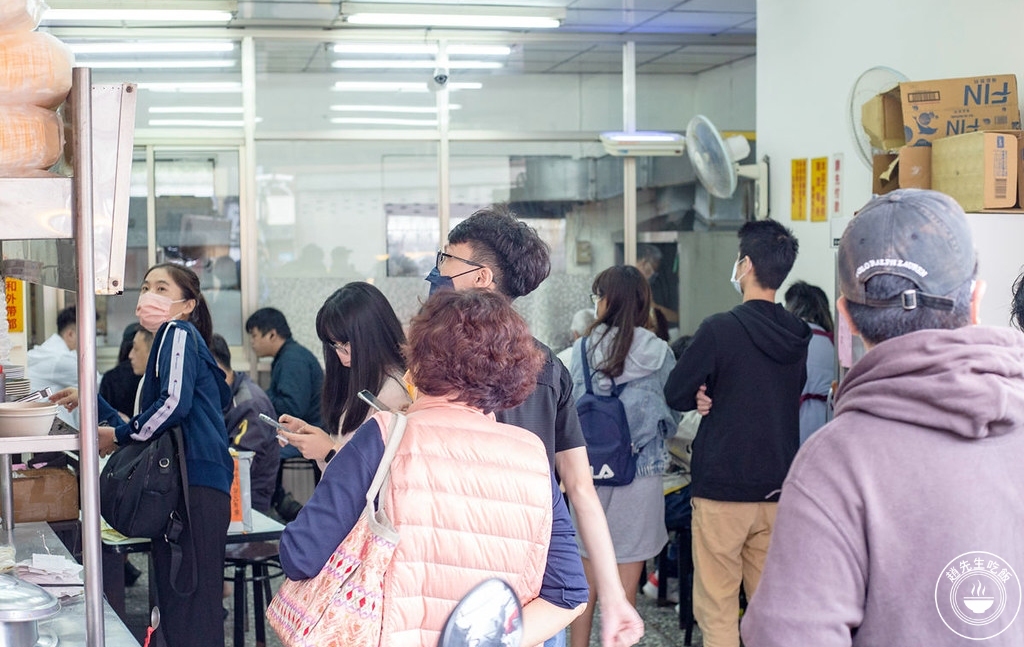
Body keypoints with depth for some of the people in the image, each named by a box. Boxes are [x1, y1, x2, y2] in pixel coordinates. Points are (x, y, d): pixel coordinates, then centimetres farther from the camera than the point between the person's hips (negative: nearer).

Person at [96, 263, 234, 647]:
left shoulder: (178, 332, -2)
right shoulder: (171, 340, 26)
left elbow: (175, 403, -16)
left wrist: (119, 436, -5)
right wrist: (91, 403, 26)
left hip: (195, 485, -10)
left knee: (191, 612, -11)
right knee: (174, 604, 12)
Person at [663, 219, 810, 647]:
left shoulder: (720, 330, -13)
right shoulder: (798, 337, 4)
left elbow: (676, 396, -6)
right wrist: (726, 396, 6)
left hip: (722, 487, -5)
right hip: (778, 489, 6)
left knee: (717, 611, 2)